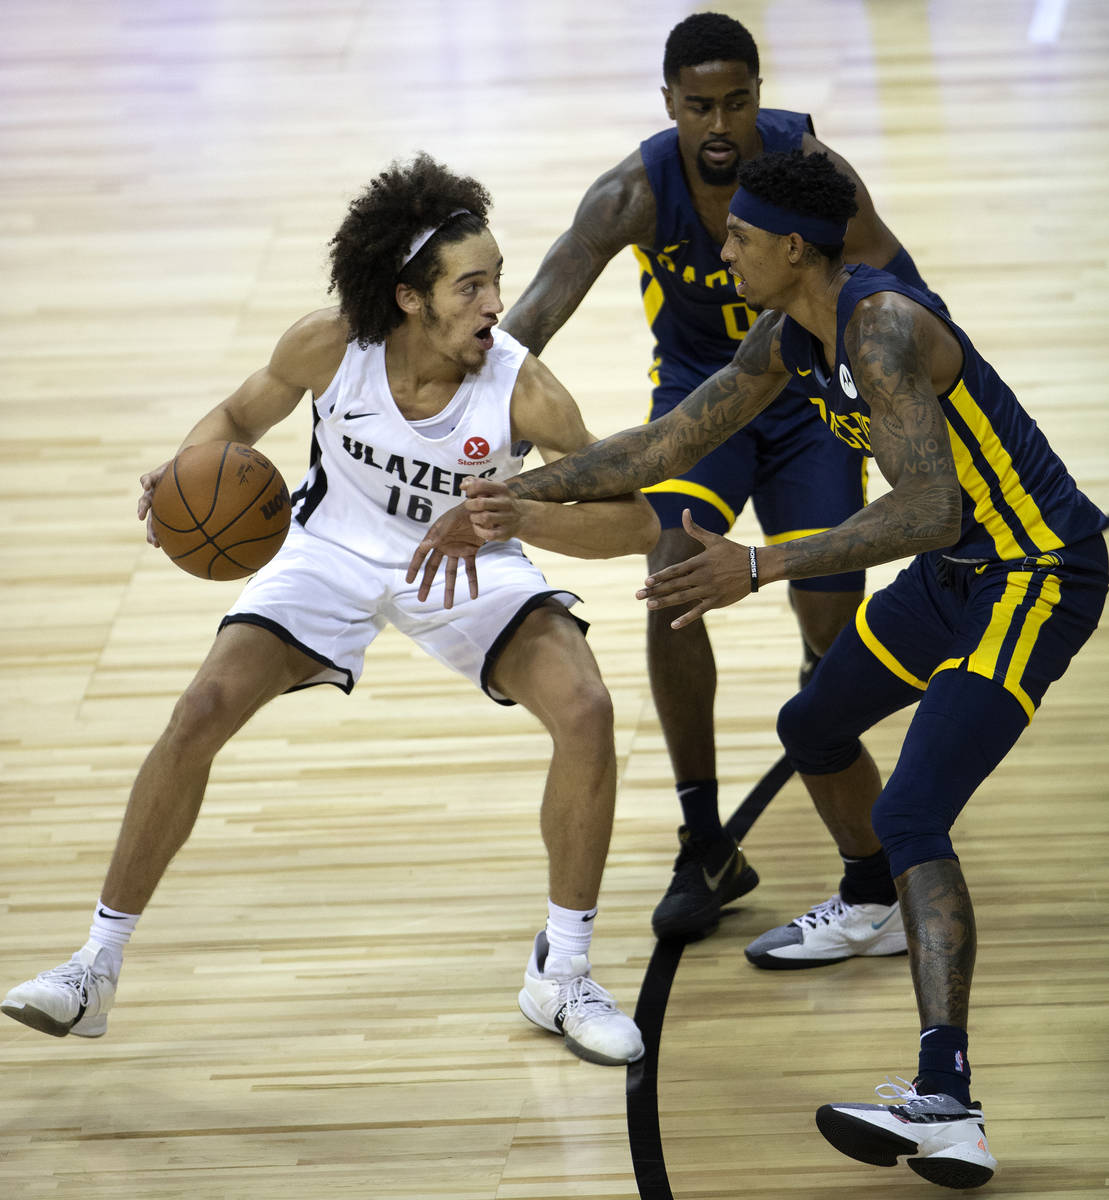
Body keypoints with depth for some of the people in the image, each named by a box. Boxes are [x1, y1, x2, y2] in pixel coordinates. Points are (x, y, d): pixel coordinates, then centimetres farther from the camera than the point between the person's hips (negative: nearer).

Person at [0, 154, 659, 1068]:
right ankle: (96, 971, 0)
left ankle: (563, 976, -4)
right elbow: (239, 418, -4)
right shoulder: (329, 348, -26)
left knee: (585, 710, -23)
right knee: (200, 714, -15)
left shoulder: (521, 389, -30)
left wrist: (514, 514, -44)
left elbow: (638, 520, -28)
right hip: (336, 549, 1)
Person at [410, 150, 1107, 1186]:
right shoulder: (789, 337, 2)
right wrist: (512, 495, 6)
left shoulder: (883, 330, -28)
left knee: (911, 817, -23)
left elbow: (927, 512, -37)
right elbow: (667, 445, 10)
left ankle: (947, 1110, -35)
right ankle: (867, 912, 58)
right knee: (814, 729, 27)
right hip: (957, 568, 10)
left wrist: (762, 567, -41)